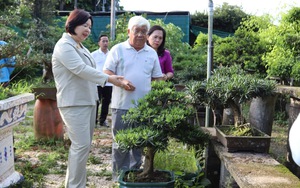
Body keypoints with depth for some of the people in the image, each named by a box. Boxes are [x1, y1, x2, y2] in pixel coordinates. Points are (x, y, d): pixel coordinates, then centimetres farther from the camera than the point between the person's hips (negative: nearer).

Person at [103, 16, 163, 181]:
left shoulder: (152, 53, 10)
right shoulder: (118, 49, 0)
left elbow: (157, 78, 13)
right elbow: (107, 73, -2)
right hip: (121, 105, -3)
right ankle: (119, 176, 16)